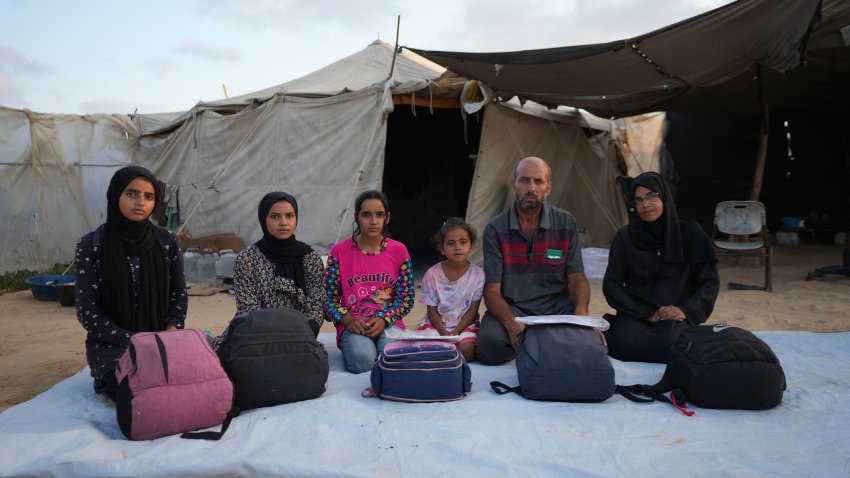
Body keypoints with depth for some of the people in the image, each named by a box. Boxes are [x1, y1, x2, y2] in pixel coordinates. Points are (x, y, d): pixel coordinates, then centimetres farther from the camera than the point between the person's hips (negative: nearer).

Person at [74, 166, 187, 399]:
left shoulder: (167, 241, 2)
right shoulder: (90, 245, -6)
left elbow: (179, 293, 9)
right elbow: (88, 312, -7)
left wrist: (170, 332, -10)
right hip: (111, 343, -3)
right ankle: (110, 380, 3)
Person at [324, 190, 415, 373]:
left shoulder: (399, 251, 4)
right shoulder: (339, 252, 1)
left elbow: (406, 297, 4)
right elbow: (329, 298, 3)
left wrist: (383, 319, -13)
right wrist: (348, 320, -16)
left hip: (388, 322, 1)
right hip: (353, 324, -1)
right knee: (362, 361, -32)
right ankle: (351, 345, 3)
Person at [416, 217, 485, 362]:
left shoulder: (477, 274, -6)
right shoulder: (432, 274, -6)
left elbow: (472, 310, -4)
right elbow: (432, 310, -3)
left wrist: (455, 332, -15)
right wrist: (444, 333, -18)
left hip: (465, 323, 0)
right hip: (436, 323, 0)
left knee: (467, 350, -28)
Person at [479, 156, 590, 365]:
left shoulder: (566, 223, 2)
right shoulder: (495, 229, -4)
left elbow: (577, 279, 4)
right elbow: (492, 291, -8)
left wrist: (581, 312, -19)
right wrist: (512, 324, -28)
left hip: (557, 306, 2)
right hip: (511, 307, -2)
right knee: (490, 343, -33)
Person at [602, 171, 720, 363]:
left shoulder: (690, 232, 0)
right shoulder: (625, 237, 2)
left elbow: (710, 281, 4)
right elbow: (611, 284, 1)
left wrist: (685, 310, -13)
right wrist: (646, 313, -11)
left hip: (675, 315, 0)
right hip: (635, 313, 0)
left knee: (669, 344, -34)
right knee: (628, 344, -33)